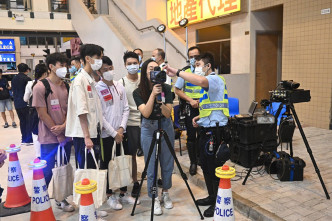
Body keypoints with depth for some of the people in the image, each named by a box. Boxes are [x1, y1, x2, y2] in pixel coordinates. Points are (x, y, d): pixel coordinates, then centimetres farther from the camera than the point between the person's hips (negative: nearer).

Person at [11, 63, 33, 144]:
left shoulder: (14, 79, 8)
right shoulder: (27, 79, -13)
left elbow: (13, 91, 16)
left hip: (17, 103, 7)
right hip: (26, 103, -7)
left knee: (22, 121, 13)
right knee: (29, 121, 1)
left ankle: (24, 139, 18)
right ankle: (29, 140, 2)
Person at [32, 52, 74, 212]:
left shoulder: (66, 87, 7)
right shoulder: (41, 87, -10)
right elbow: (42, 114, -12)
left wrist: (63, 126, -11)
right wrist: (57, 134, -10)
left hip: (66, 136, 5)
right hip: (49, 138, -5)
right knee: (46, 171, 3)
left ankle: (61, 199, 29)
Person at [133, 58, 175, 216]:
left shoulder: (166, 88, -7)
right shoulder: (138, 92, -9)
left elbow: (168, 114, -13)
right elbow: (146, 113, -22)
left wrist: (161, 100, -30)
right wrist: (153, 94, -29)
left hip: (166, 127, 2)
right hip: (148, 129, -1)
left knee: (167, 163, 10)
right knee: (151, 166, 2)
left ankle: (165, 193, 31)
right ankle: (154, 199, 17)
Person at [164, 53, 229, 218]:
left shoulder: (215, 79, -13)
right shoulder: (208, 83, 20)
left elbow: (200, 81, -37)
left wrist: (177, 72, -33)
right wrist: (199, 117, 10)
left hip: (214, 130, -10)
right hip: (206, 129, 10)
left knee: (214, 167, -2)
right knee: (205, 165, 17)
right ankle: (212, 197, 32)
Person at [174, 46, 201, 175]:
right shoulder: (185, 71, 1)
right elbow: (177, 90, 3)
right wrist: (190, 100, -9)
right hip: (190, 108, 0)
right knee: (191, 136, 3)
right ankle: (193, 162, 15)